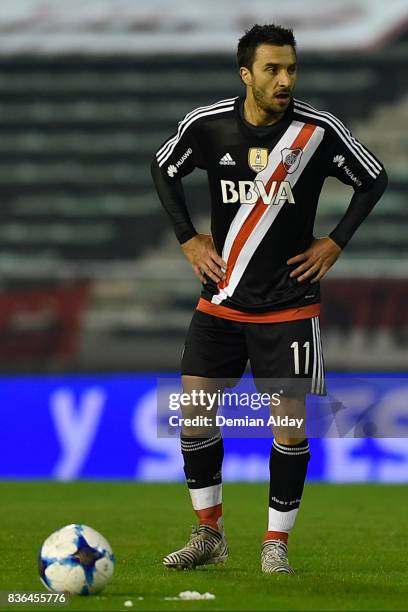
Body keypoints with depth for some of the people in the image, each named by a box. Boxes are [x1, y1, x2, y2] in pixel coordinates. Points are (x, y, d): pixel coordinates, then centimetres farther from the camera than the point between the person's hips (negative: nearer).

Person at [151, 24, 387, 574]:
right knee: (193, 409, 0)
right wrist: (188, 239, 5)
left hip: (288, 305, -2)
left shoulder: (319, 131, -12)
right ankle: (210, 534, 15)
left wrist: (335, 243, -3)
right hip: (220, 301, 2)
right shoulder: (206, 125, -7)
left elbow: (374, 179, 4)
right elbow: (164, 169, 13)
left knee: (290, 421, -4)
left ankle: (276, 543, 10)